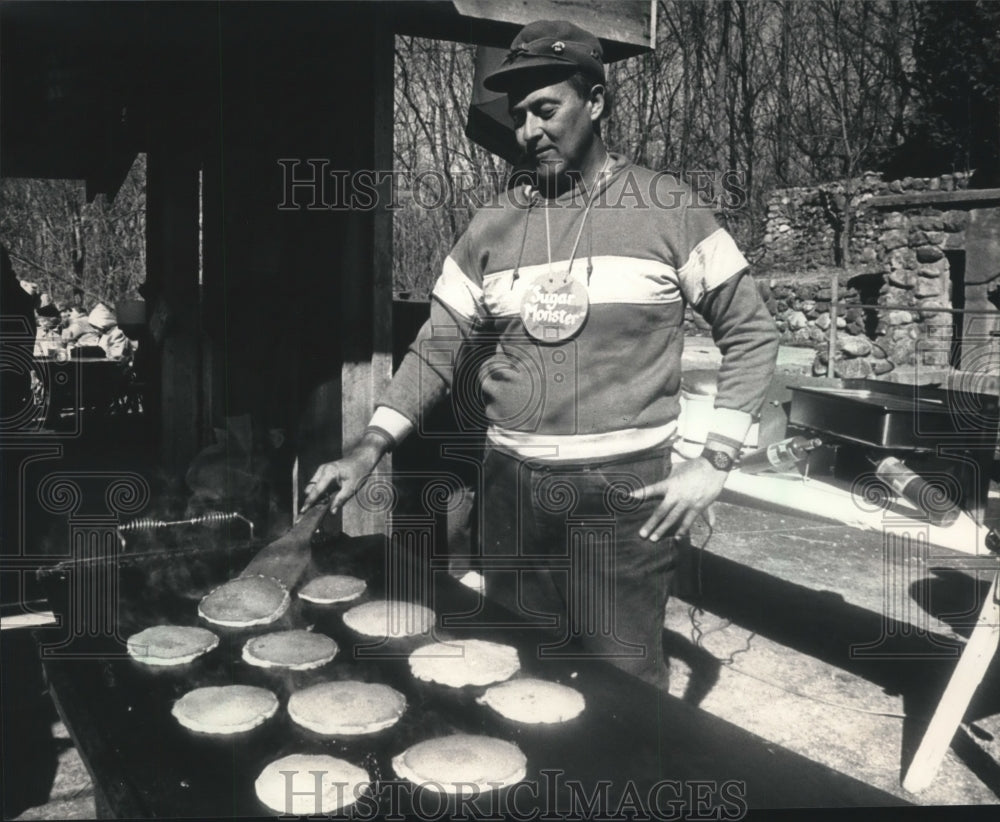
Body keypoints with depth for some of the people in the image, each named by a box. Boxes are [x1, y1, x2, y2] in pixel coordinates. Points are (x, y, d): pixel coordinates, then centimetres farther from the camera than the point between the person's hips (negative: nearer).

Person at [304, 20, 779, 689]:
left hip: (625, 489, -3)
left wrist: (714, 463, -7)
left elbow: (751, 332, 1)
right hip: (513, 485, 4)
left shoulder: (668, 209, -3)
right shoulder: (493, 226, 7)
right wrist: (369, 450, -4)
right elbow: (438, 346, 8)